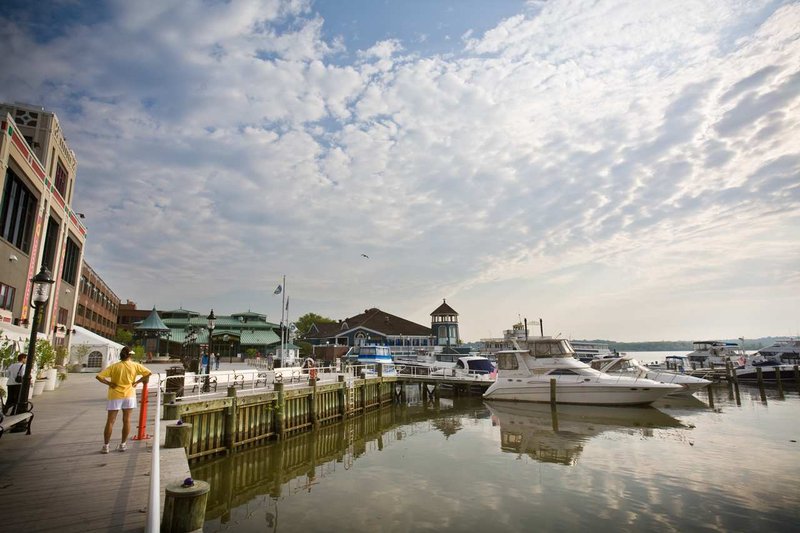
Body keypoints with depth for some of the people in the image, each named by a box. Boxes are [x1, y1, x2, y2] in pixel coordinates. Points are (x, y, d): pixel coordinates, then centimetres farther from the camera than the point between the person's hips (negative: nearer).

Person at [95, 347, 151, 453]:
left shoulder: (114, 366, -4)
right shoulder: (135, 365, -4)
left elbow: (99, 376, -12)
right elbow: (148, 373, -8)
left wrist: (109, 383, -2)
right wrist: (137, 382, 0)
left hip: (115, 396, 0)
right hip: (129, 395, 0)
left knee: (110, 421, 7)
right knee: (126, 420, 9)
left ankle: (106, 446, 9)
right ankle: (123, 444, 15)